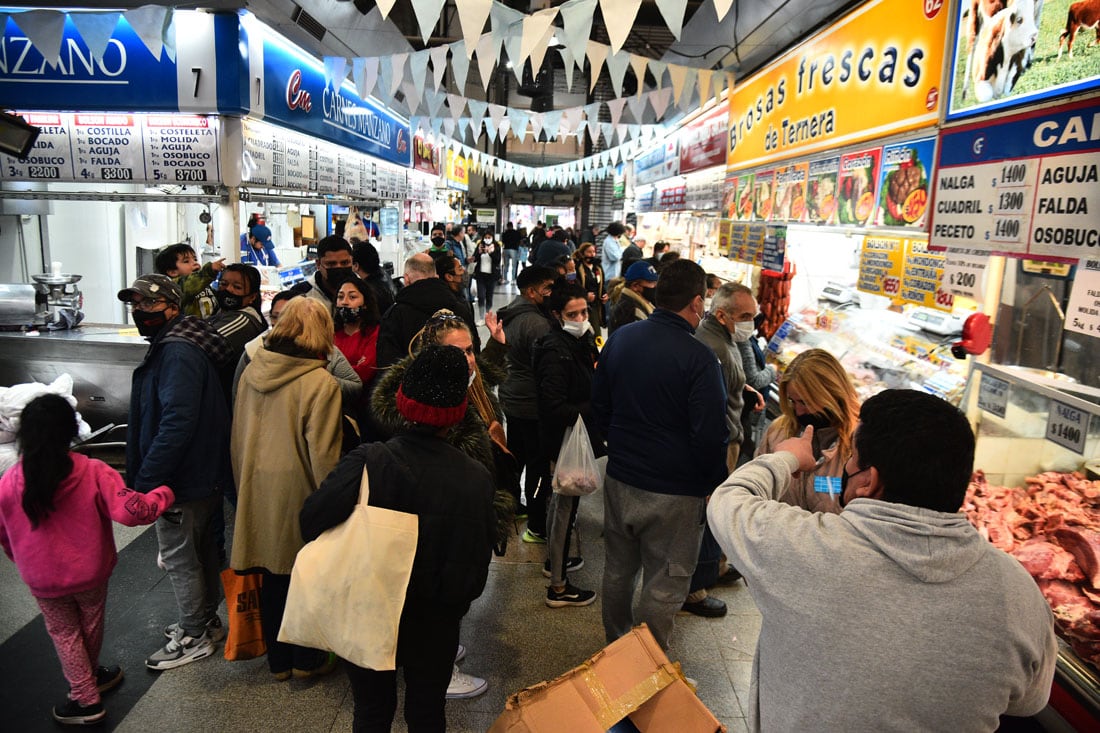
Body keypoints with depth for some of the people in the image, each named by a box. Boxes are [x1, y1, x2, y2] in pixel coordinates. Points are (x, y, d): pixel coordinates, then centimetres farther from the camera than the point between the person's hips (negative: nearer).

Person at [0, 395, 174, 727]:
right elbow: (131, 512, -31)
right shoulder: (94, 473, -24)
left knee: (64, 634, 20)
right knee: (91, 628, 24)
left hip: (43, 581, 0)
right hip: (90, 573, 0)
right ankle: (90, 677, 50)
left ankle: (86, 699, 27)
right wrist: (164, 494, -14)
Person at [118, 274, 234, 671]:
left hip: (183, 478, -10)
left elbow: (177, 422, -30)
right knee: (201, 549, 21)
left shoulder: (178, 353, -22)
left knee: (178, 556, 5)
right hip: (204, 474, 10)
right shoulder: (168, 346, 12)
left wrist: (145, 479, -27)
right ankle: (206, 620, 37)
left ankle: (194, 637, 21)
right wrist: (140, 473, 19)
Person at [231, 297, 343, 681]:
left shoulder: (251, 372, -2)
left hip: (259, 495, 5)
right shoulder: (321, 383, -20)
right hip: (298, 496, -5)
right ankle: (308, 660, 28)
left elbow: (238, 438, 8)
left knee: (272, 581, 18)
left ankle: (278, 660, 34)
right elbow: (323, 456, -17)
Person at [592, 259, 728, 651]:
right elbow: (710, 437, -18)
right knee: (664, 587, 10)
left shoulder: (619, 338, 0)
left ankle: (614, 647, 42)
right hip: (674, 494, -6)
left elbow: (599, 406, 11)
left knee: (618, 570, 23)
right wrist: (712, 486, -2)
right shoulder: (698, 357, -20)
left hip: (619, 480, 7)